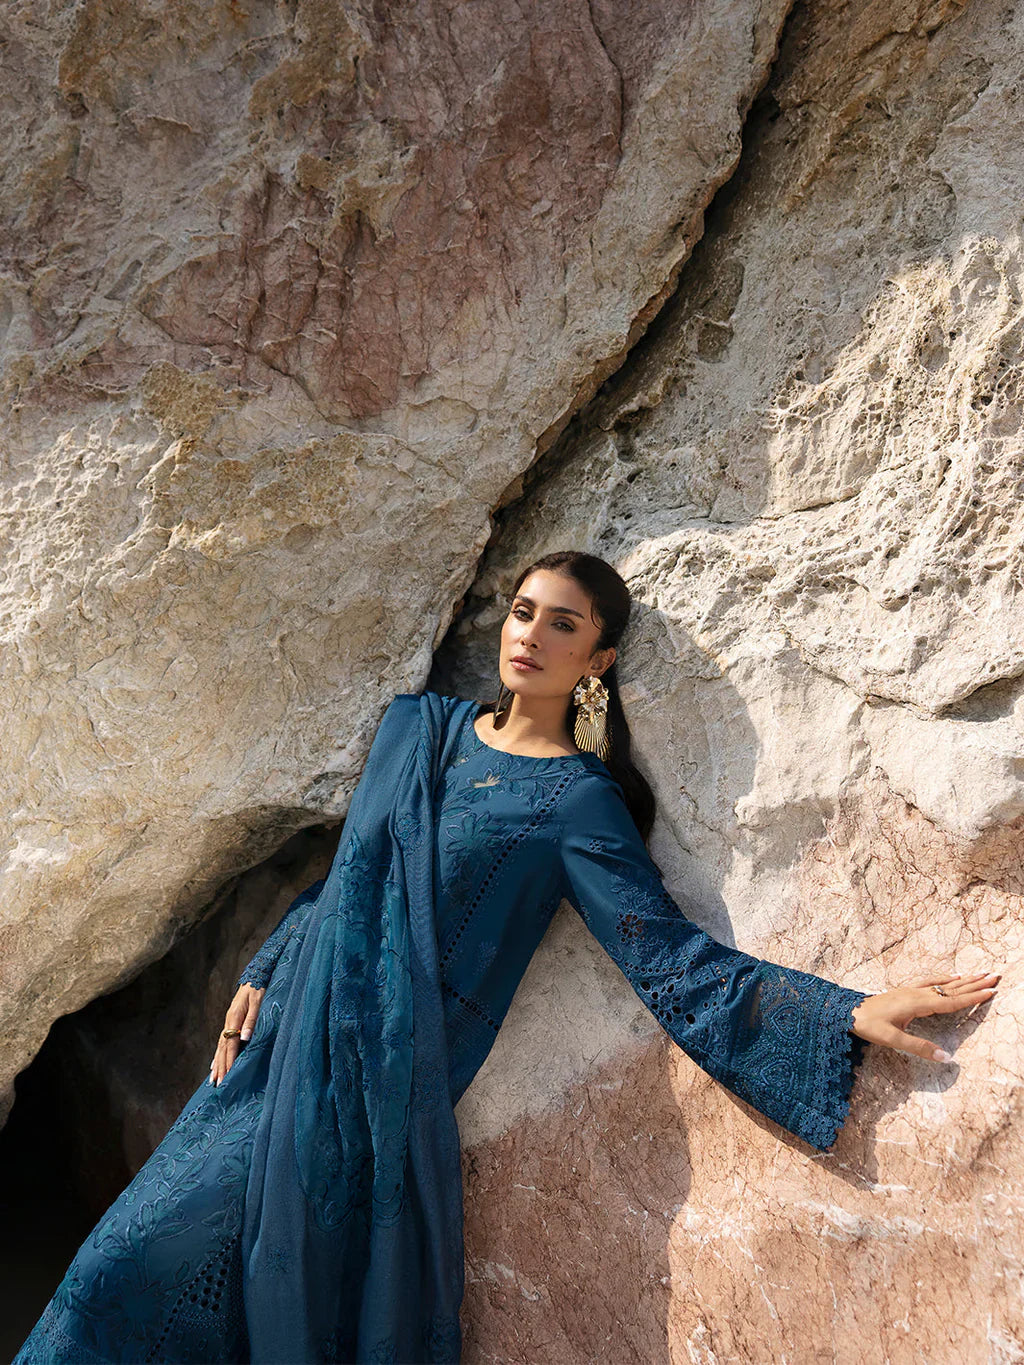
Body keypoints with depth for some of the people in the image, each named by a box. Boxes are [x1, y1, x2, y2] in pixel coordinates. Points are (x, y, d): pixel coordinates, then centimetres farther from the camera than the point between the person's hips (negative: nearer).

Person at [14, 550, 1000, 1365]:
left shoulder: (576, 800, -9)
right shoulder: (418, 724, 7)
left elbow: (671, 955, -14)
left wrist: (847, 1014, -24)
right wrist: (264, 972, 12)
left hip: (383, 1084, -6)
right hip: (290, 1038, 6)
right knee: (142, 1259, 11)